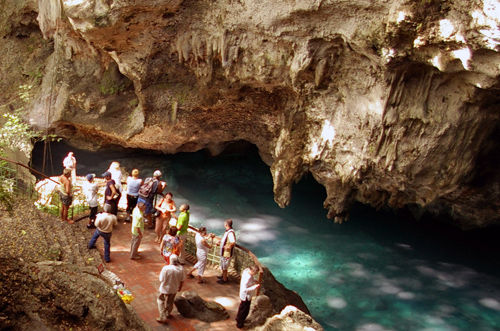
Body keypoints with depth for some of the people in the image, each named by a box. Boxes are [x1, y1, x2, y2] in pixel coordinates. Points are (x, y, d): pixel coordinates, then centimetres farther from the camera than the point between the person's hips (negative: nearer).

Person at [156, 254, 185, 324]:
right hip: (174, 289, 4)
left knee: (160, 301, 17)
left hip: (165, 289, -4)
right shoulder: (181, 269, -16)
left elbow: (161, 280, -17)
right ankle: (168, 314, 47)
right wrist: (180, 287, 16)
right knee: (170, 302, 26)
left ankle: (163, 317, 19)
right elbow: (182, 280, -3)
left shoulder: (166, 268, -29)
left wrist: (161, 287, 4)